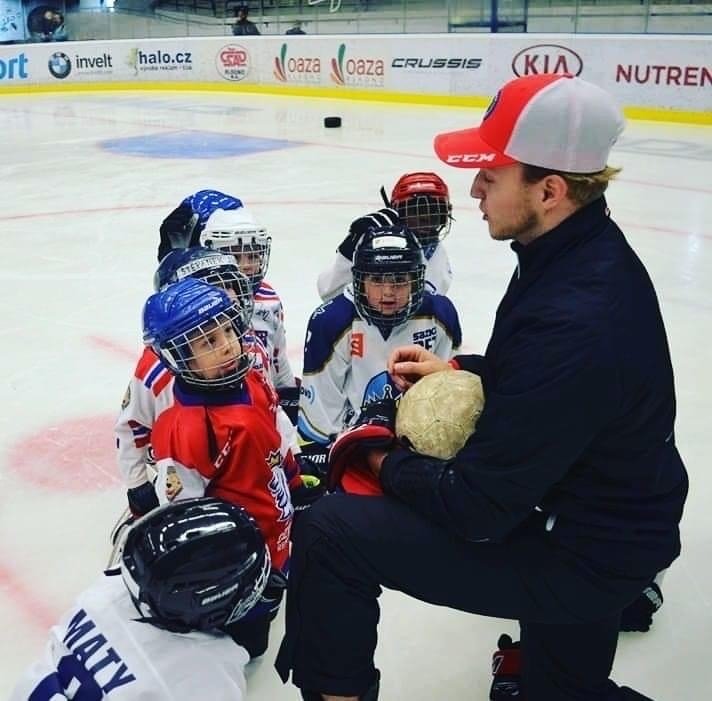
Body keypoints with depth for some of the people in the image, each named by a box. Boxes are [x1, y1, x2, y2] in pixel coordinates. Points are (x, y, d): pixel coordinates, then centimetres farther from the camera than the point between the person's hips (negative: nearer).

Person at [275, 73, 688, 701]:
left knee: (331, 533, -11)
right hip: (612, 515, 9)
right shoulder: (594, 250, -4)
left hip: (580, 561, -9)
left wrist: (384, 461, -10)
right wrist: (460, 370, 5)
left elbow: (477, 507, -27)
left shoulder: (571, 318, -33)